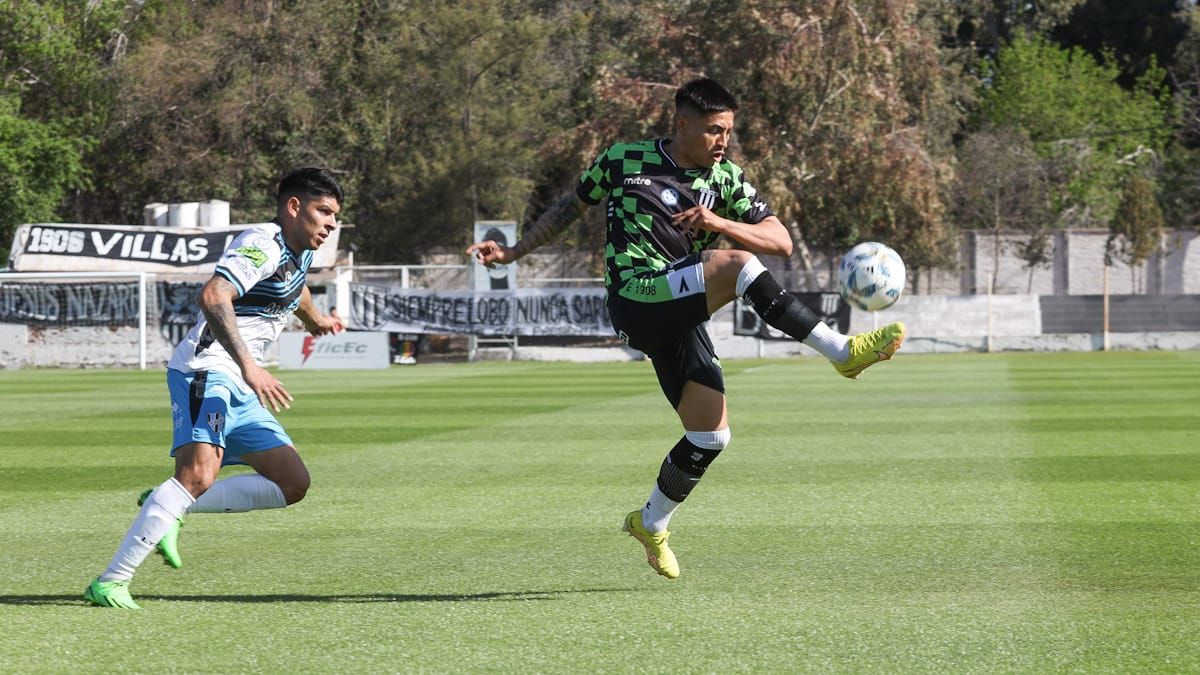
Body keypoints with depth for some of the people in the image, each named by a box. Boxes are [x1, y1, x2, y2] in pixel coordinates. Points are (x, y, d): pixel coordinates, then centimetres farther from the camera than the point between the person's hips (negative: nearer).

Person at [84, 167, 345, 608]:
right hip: (206, 373, -10)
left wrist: (314, 319, 64)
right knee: (199, 474, -30)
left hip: (238, 390, 10)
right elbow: (213, 297, -29)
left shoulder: (298, 254, 18)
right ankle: (110, 583, -30)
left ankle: (166, 509, 7)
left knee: (293, 483, 5)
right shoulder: (263, 244, -13)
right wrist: (249, 366, -36)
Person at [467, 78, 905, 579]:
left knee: (711, 436, 0)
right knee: (736, 265, -28)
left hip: (681, 317, 6)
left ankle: (651, 525, 24)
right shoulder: (624, 161, 4)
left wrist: (718, 222, -12)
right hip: (637, 301, -6)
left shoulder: (726, 179, 11)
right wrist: (513, 252, 20)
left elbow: (781, 242, 4)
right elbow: (572, 206, 20)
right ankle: (843, 353, -28)